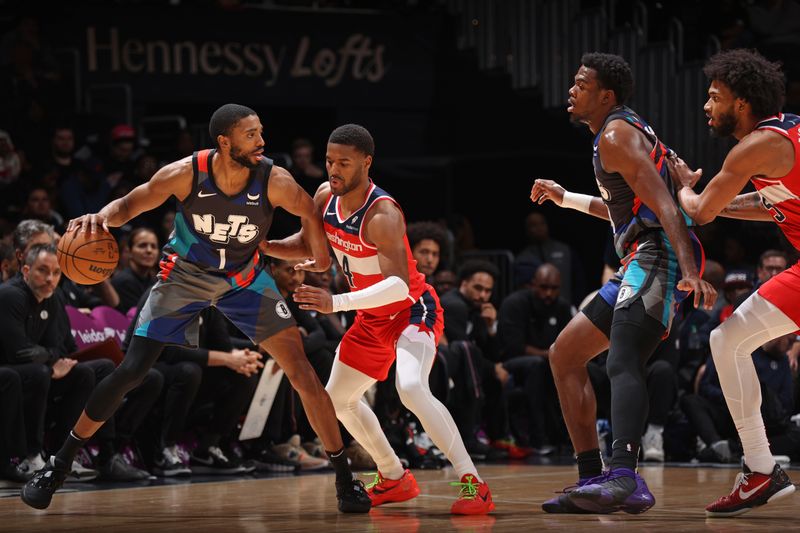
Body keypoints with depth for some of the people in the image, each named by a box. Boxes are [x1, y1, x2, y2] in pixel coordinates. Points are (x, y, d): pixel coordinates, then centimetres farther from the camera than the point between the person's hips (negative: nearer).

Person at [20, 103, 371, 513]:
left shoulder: (275, 182, -25)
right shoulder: (185, 175, -26)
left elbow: (309, 213, -2)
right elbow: (130, 205, -12)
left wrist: (320, 258, 0)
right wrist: (101, 218, -32)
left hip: (244, 277, 1)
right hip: (184, 274, -1)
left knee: (302, 372, -10)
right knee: (129, 372, -7)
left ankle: (344, 477, 2)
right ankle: (59, 463, 8)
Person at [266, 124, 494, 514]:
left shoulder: (382, 214, -30)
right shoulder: (326, 196, -7)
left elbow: (399, 285, -40)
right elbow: (306, 246, 11)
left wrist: (337, 303, -49)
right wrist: (260, 246, -7)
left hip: (413, 310, -9)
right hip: (373, 318, 9)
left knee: (411, 388, -33)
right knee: (338, 398, 17)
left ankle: (473, 484, -29)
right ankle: (395, 479, 33)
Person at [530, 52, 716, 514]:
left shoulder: (616, 136, -8)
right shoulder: (628, 130, 24)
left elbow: (664, 205, -21)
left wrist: (690, 271, -33)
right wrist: (567, 198, 44)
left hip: (658, 259, -11)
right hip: (642, 265, 11)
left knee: (622, 364, -29)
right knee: (565, 354, 13)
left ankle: (625, 478, -48)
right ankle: (592, 479, 10)